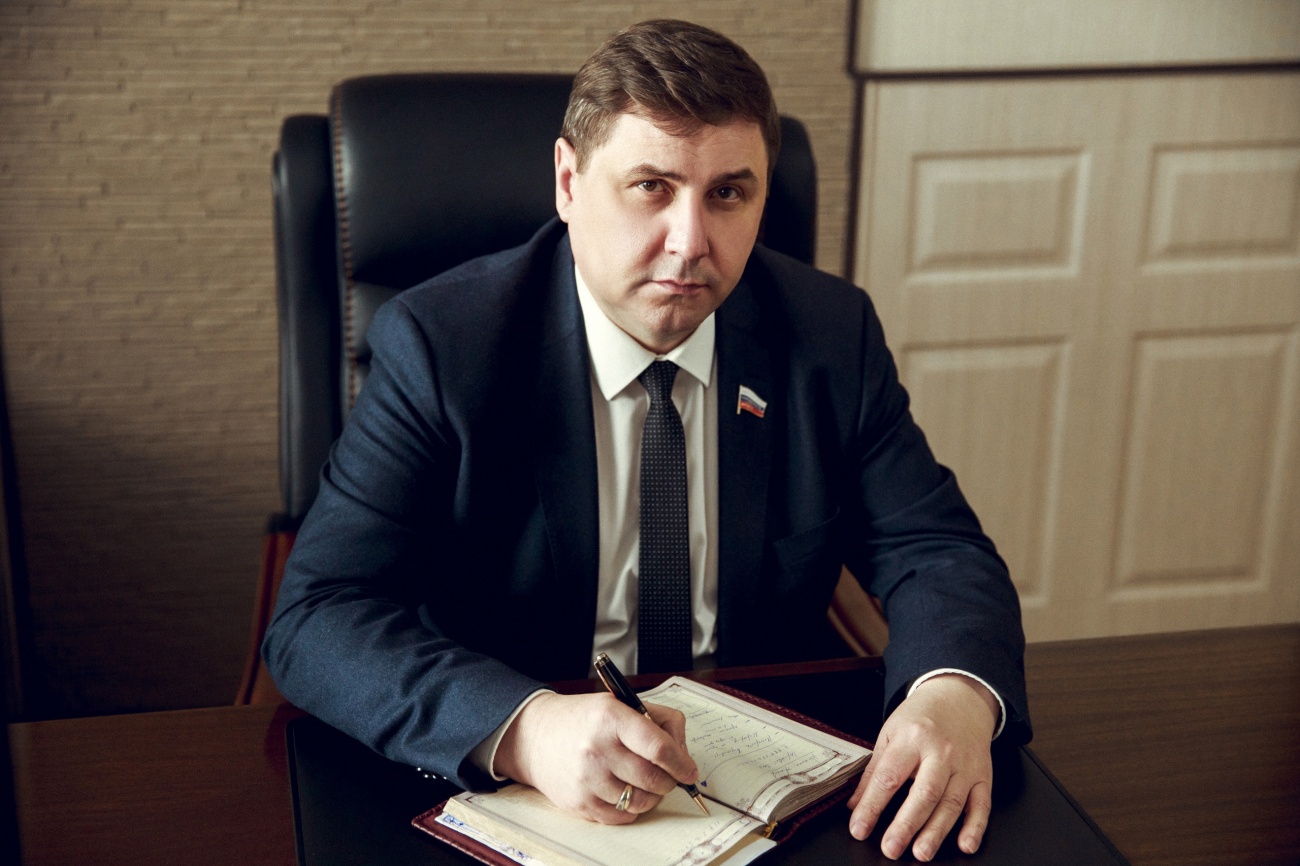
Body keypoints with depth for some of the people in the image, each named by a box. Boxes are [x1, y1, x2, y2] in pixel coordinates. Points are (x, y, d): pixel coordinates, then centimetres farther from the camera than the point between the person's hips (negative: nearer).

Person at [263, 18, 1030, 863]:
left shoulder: (833, 335, -1)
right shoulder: (441, 345, -11)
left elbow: (936, 550, 0)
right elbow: (316, 618, -16)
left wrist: (957, 694, -24)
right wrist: (524, 729, -34)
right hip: (512, 789, -3)